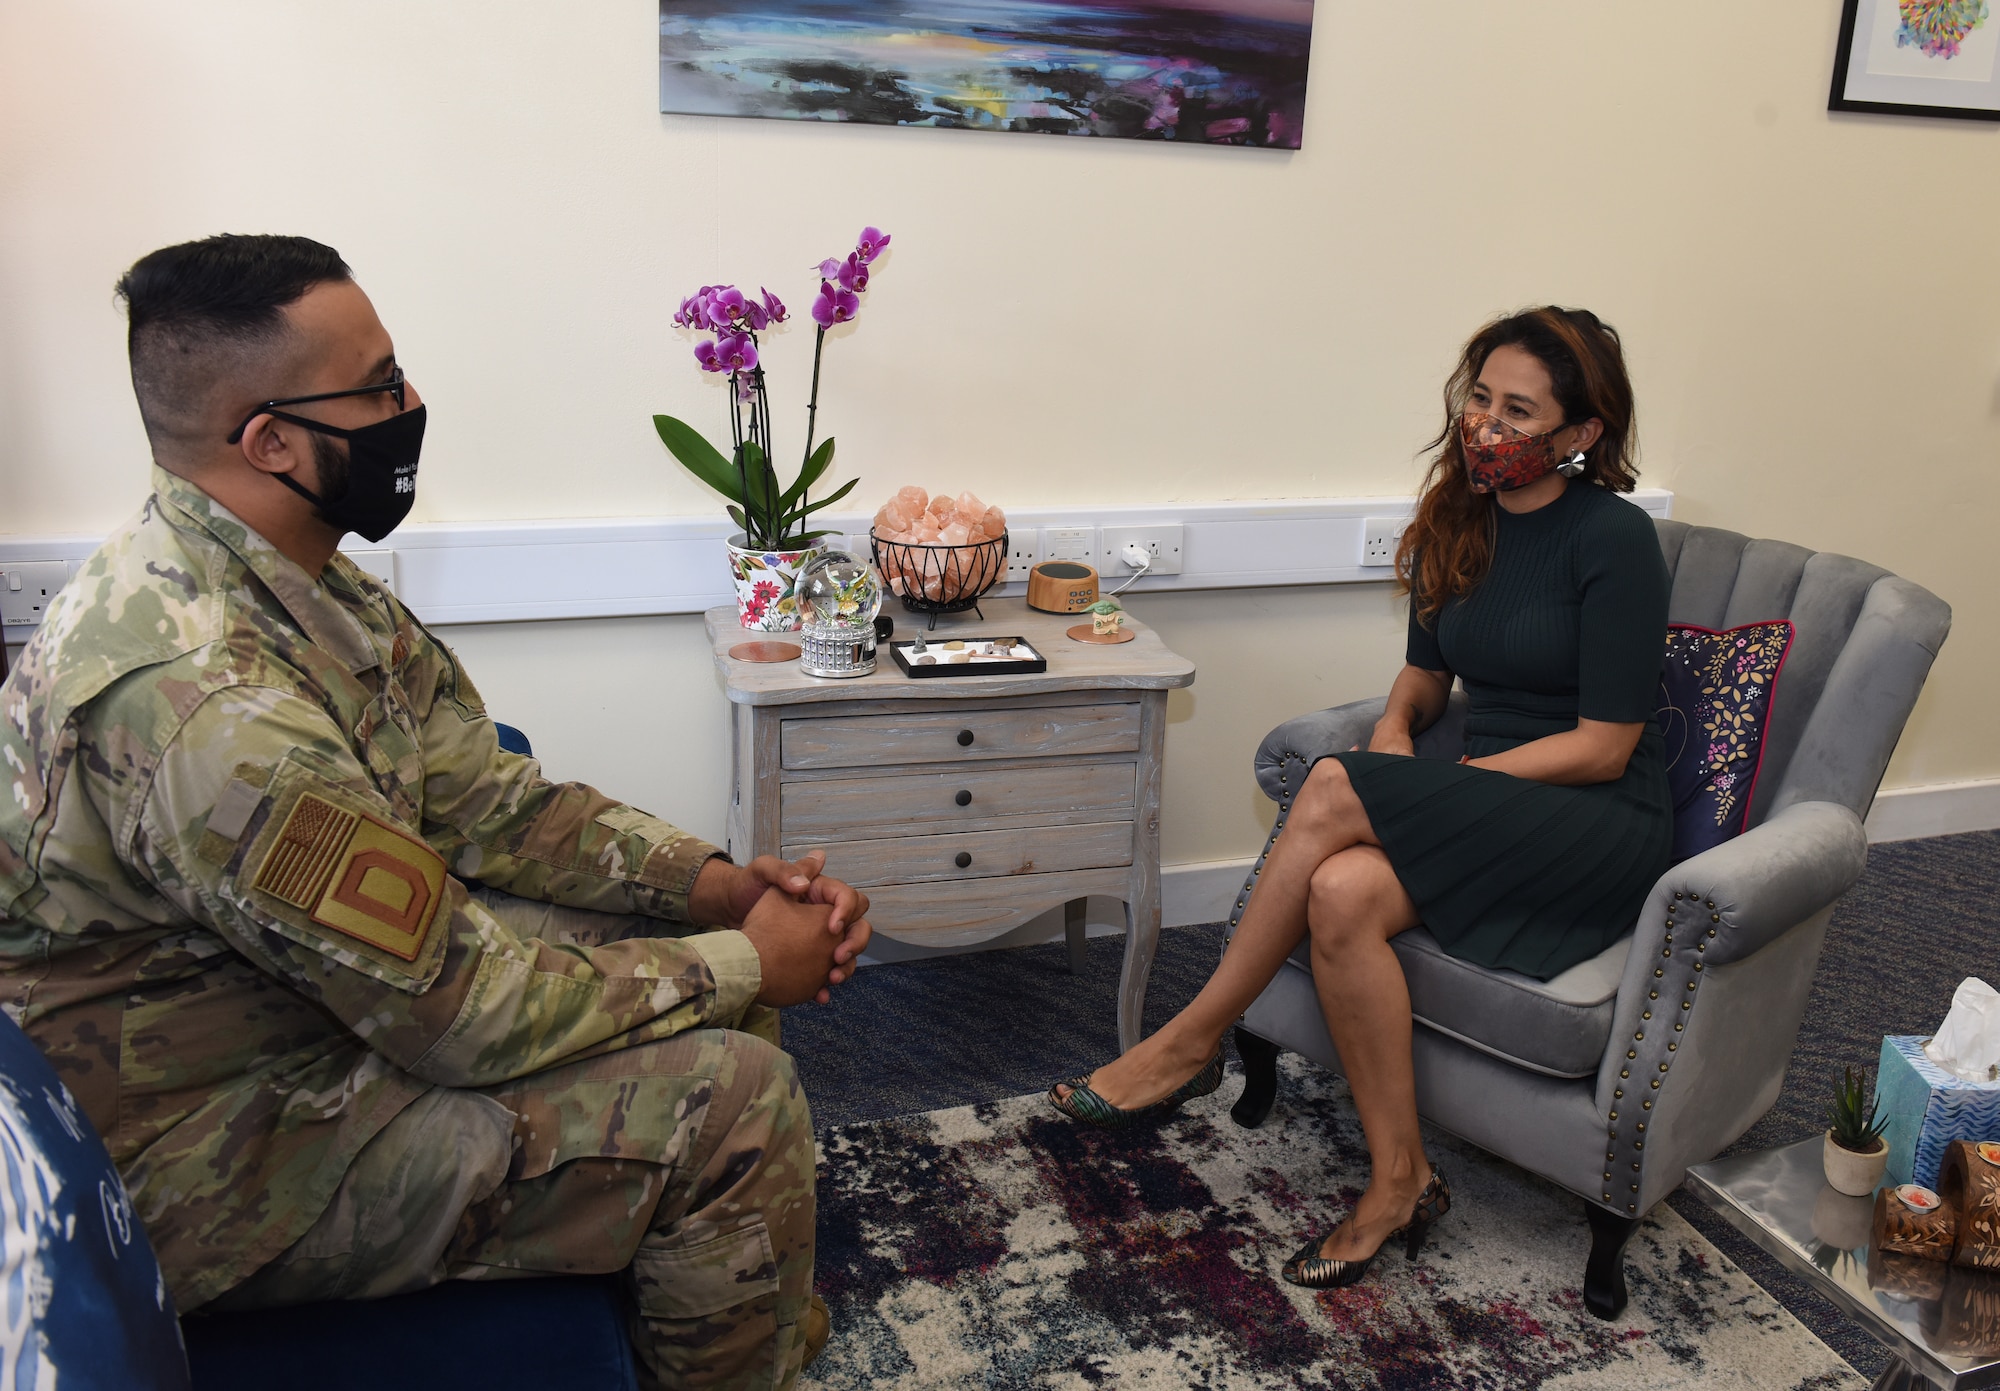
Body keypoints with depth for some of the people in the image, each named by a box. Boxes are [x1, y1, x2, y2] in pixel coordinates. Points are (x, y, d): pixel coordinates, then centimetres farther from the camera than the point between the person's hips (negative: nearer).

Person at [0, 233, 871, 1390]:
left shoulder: (299, 575, -3)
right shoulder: (204, 699, -34)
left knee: (702, 945, 8)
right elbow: (471, 1016, -29)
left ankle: (746, 1293, 29)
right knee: (731, 1100, -18)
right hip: (212, 1165, -9)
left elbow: (480, 798, 2)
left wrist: (725, 882, -9)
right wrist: (750, 964, -16)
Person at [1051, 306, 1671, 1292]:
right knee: (1342, 892, -29)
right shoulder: (1458, 524, 9)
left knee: (1334, 791, -29)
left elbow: (1602, 745, -14)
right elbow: (1424, 679, 18)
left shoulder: (1613, 539, -11)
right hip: (1483, 808, 6)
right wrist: (1395, 730, -6)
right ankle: (1400, 1180, -15)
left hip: (1601, 825, -6)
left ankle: (1191, 1041, -16)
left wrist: (1412, 783, -16)